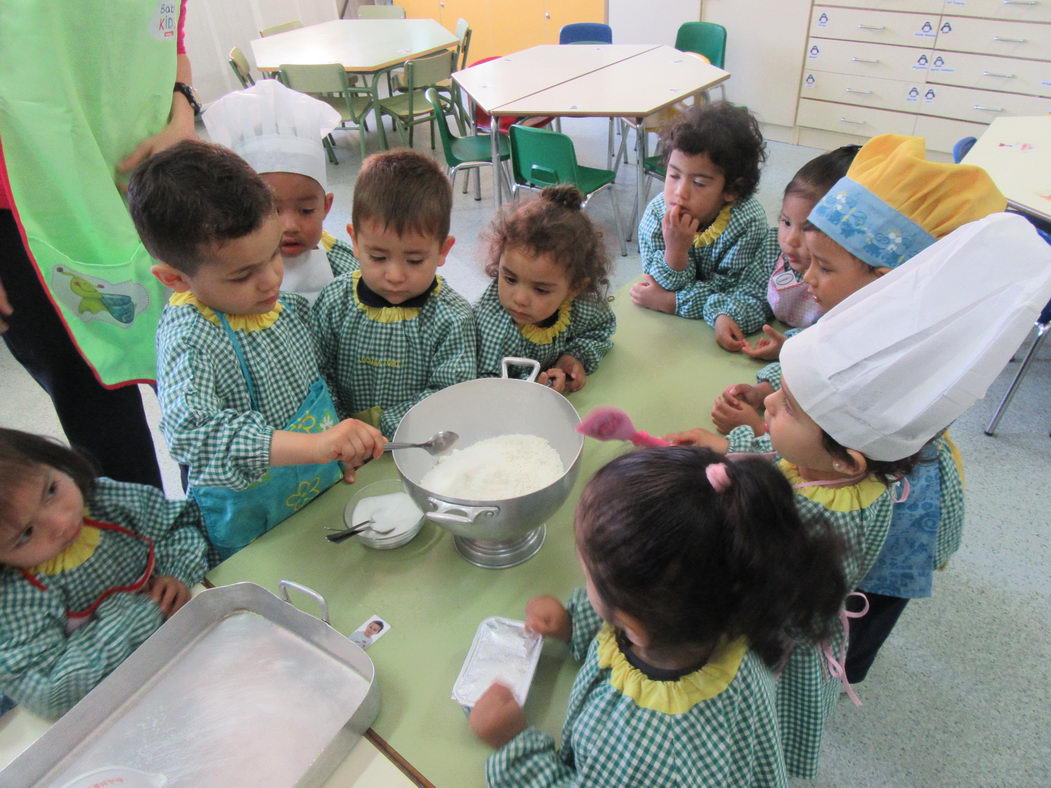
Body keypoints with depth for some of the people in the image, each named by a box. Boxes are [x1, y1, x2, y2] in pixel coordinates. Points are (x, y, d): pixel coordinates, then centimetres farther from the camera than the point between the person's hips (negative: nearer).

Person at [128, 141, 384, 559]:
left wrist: (344, 445, 6)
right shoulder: (187, 335, -27)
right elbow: (189, 431, -42)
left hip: (325, 491, 6)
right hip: (251, 530, -6)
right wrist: (316, 445, -51)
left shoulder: (285, 300, -6)